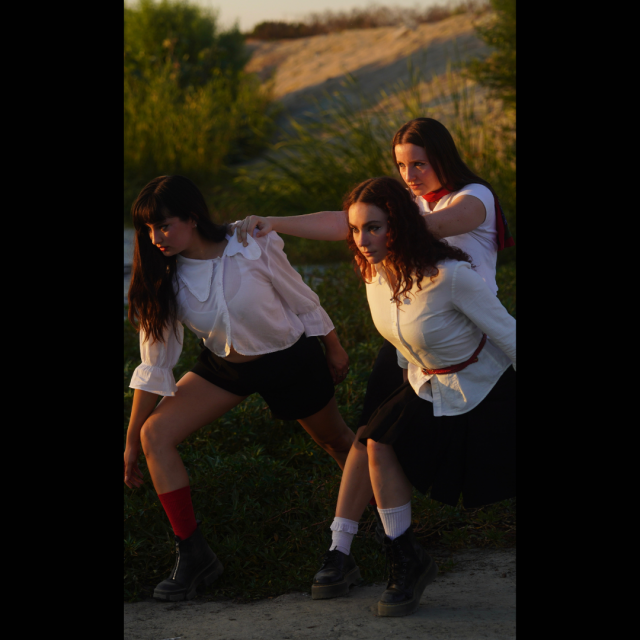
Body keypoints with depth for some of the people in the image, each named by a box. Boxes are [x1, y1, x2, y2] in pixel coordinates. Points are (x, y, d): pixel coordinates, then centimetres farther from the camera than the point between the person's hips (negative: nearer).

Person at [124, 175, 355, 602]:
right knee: (156, 435, -13)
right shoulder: (163, 279, -18)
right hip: (224, 367, 3)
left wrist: (334, 349, 3)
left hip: (290, 359, -3)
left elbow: (301, 299, -11)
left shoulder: (254, 249, -29)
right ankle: (193, 555, -5)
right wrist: (132, 441, -9)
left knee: (336, 441, 17)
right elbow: (155, 365, -11)